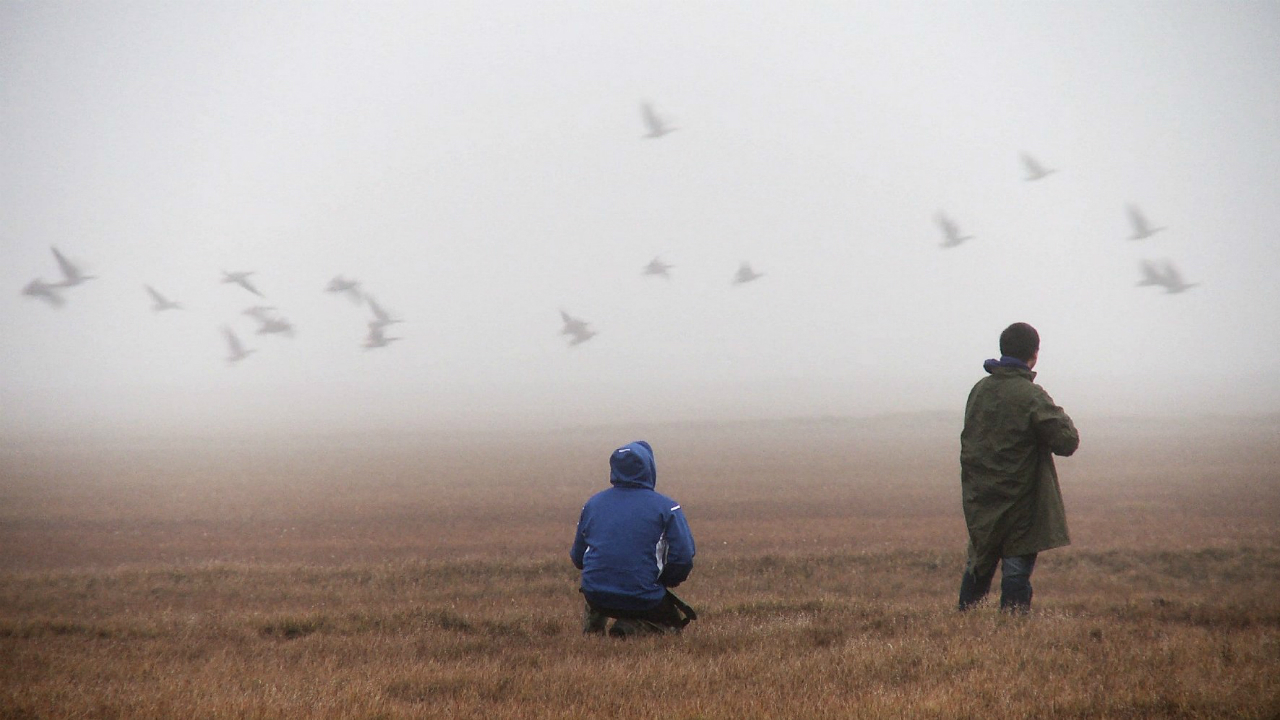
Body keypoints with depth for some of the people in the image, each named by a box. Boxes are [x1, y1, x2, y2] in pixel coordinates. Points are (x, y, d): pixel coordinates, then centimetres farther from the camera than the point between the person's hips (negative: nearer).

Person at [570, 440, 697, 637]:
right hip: (643, 601, -5)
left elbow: (577, 558, 12)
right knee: (678, 619, 23)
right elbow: (683, 559, -11)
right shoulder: (666, 507, -6)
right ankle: (631, 628, -6)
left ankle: (592, 627, 14)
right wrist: (665, 581, 9)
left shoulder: (592, 504, 6)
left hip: (595, 598, 5)